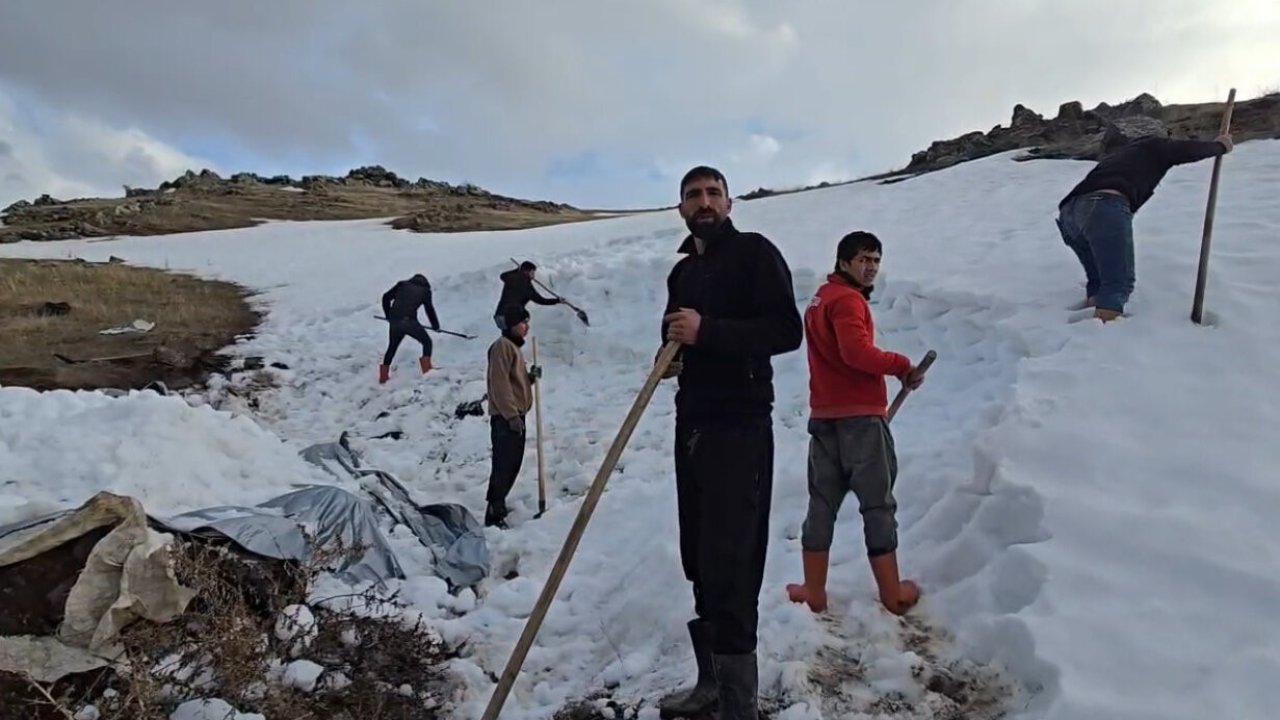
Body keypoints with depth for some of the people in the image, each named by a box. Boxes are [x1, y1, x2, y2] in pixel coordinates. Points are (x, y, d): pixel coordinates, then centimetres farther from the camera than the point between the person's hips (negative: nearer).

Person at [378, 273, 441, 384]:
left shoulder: (402, 285, 19)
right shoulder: (425, 290, 13)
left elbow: (386, 297, 17)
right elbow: (429, 309, 15)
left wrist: (388, 315, 27)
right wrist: (435, 325, 27)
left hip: (394, 322, 4)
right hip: (409, 321, -4)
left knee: (392, 347, 23)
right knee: (427, 342, 12)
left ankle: (383, 376, 26)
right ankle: (427, 370, -3)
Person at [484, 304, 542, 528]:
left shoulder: (514, 346, 20)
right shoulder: (502, 346, -11)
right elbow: (499, 382, -19)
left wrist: (531, 377, 6)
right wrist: (511, 414, -23)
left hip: (516, 415, 10)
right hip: (505, 417, -10)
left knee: (513, 464, 14)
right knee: (504, 465, -11)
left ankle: (496, 504, 25)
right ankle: (495, 514, -8)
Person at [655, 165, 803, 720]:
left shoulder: (754, 252, -3)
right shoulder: (681, 271, 19)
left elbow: (787, 330, -14)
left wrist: (708, 331, -23)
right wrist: (668, 356, 5)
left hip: (740, 426, -7)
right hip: (691, 423, 8)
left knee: (729, 565, -11)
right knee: (700, 560, 10)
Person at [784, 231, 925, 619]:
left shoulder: (820, 299, 19)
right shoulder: (848, 299, -10)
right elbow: (857, 352, -23)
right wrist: (902, 365, -11)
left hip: (824, 415, 8)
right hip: (860, 416, -8)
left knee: (822, 503, 9)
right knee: (878, 505, 1)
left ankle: (814, 592, 12)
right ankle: (892, 594, 9)